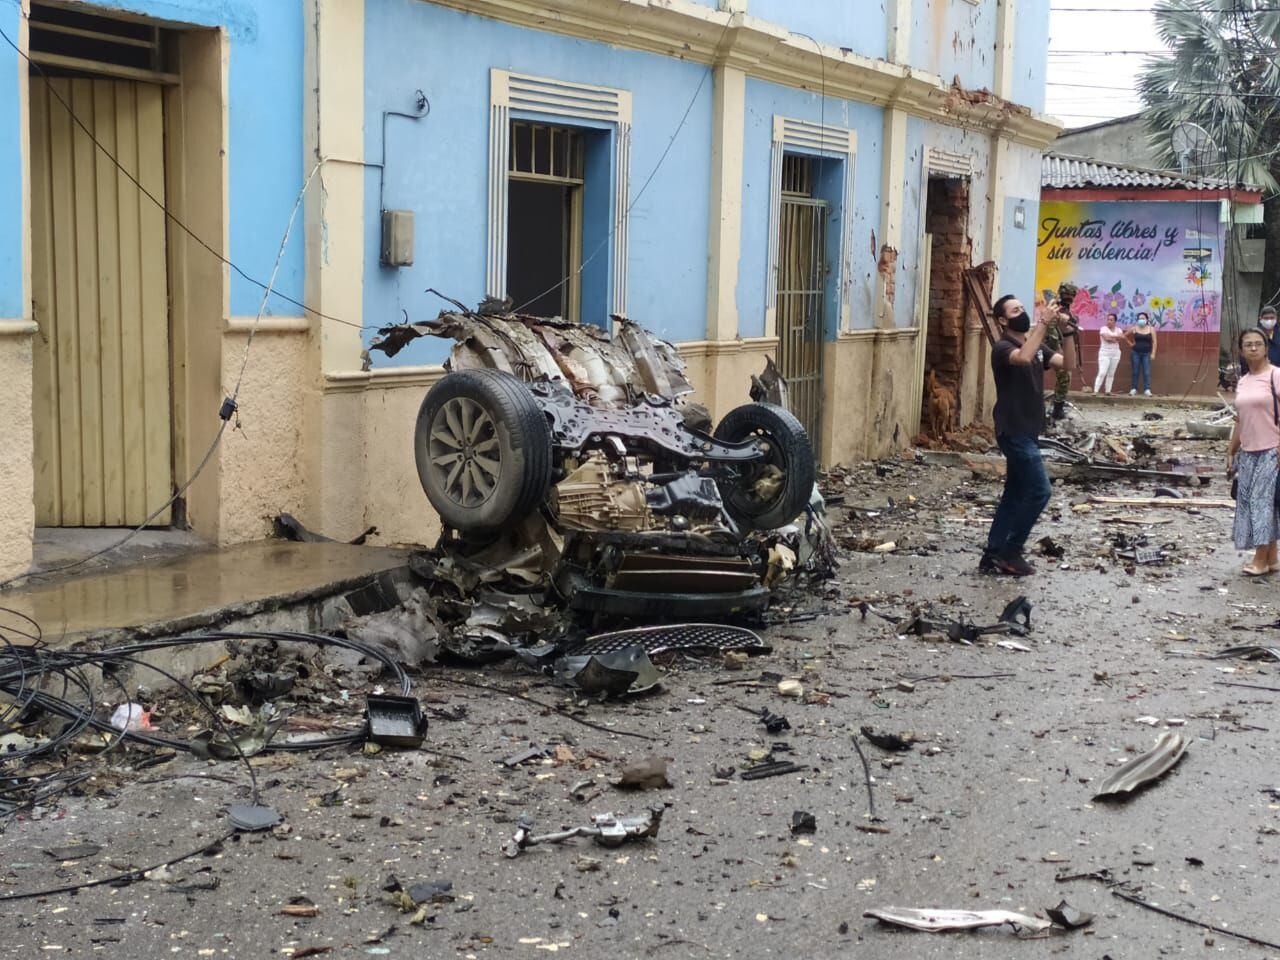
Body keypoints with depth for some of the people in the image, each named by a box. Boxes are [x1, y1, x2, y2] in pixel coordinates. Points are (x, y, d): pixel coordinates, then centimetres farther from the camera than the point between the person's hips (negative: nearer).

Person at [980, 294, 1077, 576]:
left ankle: (993, 554, 14)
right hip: (1014, 431, -9)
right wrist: (1043, 323, -32)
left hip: (1026, 431, 9)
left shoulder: (1037, 346, 13)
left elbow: (1068, 365, 3)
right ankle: (1009, 553, -2)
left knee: (1015, 494, 10)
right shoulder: (1002, 348, -13)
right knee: (1038, 491, -10)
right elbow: (1023, 358, -36)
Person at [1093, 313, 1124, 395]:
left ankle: (1108, 391, 10)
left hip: (1115, 354, 5)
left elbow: (1122, 337, -7)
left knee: (1111, 374, 5)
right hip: (1104, 353, -5)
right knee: (1102, 373, -14)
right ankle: (1095, 391, -16)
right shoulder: (1103, 329, -1)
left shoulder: (1118, 330, 11)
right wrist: (1116, 338, -9)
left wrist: (1111, 336, -16)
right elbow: (1106, 338, -17)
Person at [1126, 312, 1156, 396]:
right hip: (1135, 353, 1)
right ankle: (1134, 389, 8)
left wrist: (1153, 353, -7)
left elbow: (1154, 342, -1)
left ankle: (1147, 390, -6)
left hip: (1146, 353, -1)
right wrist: (1130, 343, 6)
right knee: (1135, 372, 4)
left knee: (1146, 372, -5)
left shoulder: (1151, 329, 1)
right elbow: (1125, 336, 14)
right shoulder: (1134, 329, 2)